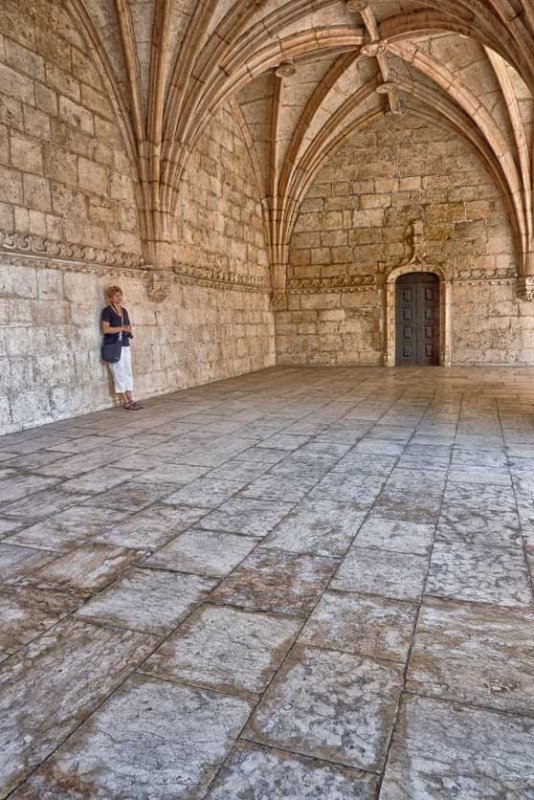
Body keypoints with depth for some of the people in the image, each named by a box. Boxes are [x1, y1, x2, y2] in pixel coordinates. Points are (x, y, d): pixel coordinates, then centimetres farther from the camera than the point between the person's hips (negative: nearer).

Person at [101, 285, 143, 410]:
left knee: (128, 373, 5)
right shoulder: (107, 311, -6)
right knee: (119, 374, -6)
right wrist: (121, 328, -21)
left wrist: (129, 330, 3)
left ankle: (130, 400, 8)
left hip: (125, 345, 7)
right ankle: (125, 402, -3)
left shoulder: (124, 311, 16)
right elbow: (105, 329, -14)